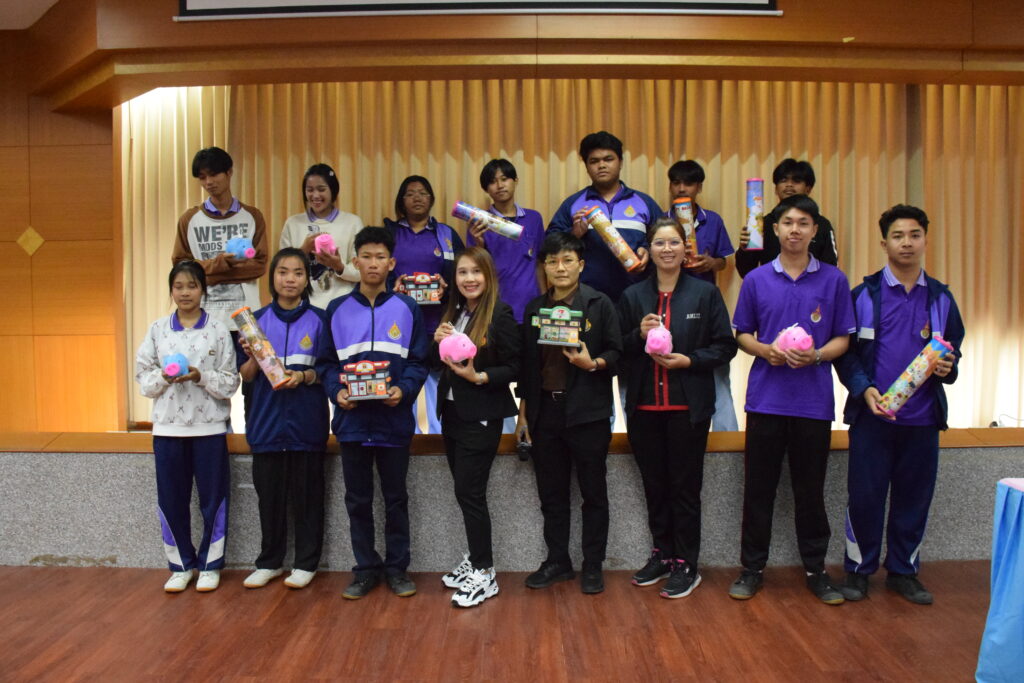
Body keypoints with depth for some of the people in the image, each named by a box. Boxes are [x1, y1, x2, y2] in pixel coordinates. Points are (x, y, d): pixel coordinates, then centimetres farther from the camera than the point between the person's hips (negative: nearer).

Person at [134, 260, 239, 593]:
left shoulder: (218, 330, -1)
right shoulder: (157, 329, 6)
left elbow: (230, 382, -3)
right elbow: (143, 378, 5)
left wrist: (201, 376, -19)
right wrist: (164, 377, -14)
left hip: (209, 426, -2)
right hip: (167, 426, 2)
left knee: (213, 497, 5)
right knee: (171, 499, 8)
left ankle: (209, 565, 20)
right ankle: (181, 565, 24)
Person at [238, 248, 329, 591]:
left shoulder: (318, 319, 1)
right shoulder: (257, 319, 7)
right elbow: (246, 375, 6)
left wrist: (303, 376, -17)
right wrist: (252, 357, -14)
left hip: (307, 421, -2)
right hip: (267, 420, 2)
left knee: (306, 495, 6)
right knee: (269, 494, 10)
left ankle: (306, 563, 19)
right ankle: (269, 561, 25)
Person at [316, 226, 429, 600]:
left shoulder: (407, 308, 2)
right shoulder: (337, 309, 6)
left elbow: (419, 361, 1)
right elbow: (326, 363, 6)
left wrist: (404, 390, -16)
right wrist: (336, 391, -12)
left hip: (394, 419, -1)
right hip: (351, 419, 2)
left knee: (395, 498, 9)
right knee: (358, 500, 10)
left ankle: (397, 567, 23)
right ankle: (366, 568, 24)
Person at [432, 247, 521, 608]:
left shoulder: (500, 314, -12)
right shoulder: (453, 313, 9)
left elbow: (514, 369, -12)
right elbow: (438, 363, 12)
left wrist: (478, 377, -25)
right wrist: (437, 342, -7)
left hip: (481, 416, -7)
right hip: (452, 412, 7)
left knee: (469, 492, -4)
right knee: (465, 490, 14)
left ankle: (485, 574, 10)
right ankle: (476, 559, 29)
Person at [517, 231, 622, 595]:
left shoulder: (599, 304, -2)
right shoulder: (535, 308, 10)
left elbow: (616, 353, -3)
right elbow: (527, 364, 13)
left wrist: (593, 363, -24)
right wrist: (523, 413, 12)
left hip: (588, 413, -4)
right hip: (545, 411, 4)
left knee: (594, 492, 6)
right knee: (551, 493, 12)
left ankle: (593, 565, 19)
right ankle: (557, 561, 26)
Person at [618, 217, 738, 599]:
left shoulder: (705, 293, 1)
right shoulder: (633, 296, 8)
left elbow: (725, 346, -1)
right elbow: (618, 351, 7)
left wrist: (688, 360, -15)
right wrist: (638, 335, -11)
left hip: (688, 407, -3)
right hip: (644, 407, 3)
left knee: (685, 488, 4)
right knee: (654, 486, 12)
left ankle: (686, 566, 17)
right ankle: (662, 555, 28)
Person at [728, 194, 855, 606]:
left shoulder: (833, 280, 4)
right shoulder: (756, 280, 6)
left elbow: (842, 339, 5)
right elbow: (742, 335, 10)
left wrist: (816, 355, -15)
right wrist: (765, 351, -10)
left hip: (814, 401, 0)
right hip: (765, 397, 1)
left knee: (810, 490, 9)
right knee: (758, 487, 6)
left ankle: (816, 568, 25)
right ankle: (753, 567, 19)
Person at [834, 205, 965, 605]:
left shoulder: (941, 297, 9)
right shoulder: (864, 294, 1)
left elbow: (953, 352, 14)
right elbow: (845, 351, -2)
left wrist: (947, 369, -8)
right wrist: (864, 388, -16)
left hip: (922, 417, 3)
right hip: (871, 413, -3)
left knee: (914, 497, 10)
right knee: (865, 496, 3)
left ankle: (903, 571, 26)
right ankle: (858, 570, 18)